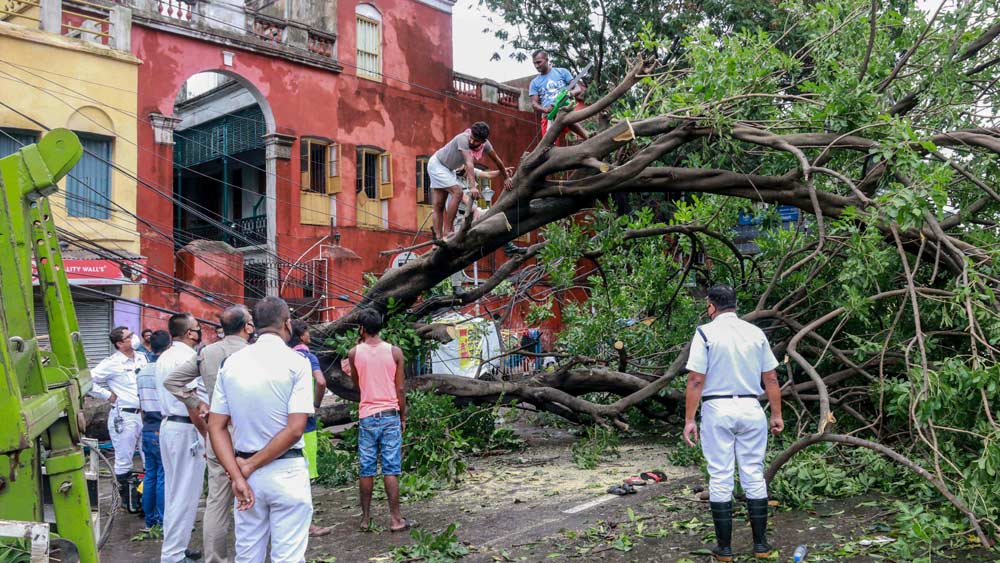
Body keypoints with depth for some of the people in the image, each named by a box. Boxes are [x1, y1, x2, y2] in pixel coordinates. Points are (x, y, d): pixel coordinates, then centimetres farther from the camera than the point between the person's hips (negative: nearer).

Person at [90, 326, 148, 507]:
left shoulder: (141, 358, 9)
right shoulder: (112, 363, -10)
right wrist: (108, 395, -10)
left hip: (144, 414, 6)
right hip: (124, 417, -6)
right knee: (124, 460, 4)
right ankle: (126, 498, 15)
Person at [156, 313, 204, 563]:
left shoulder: (163, 358, 12)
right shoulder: (188, 358, -17)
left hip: (168, 425, 10)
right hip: (186, 429, -10)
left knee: (173, 490, 18)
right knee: (185, 494, -2)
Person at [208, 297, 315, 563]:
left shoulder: (232, 363, 3)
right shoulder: (296, 362, -10)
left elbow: (216, 427, 1)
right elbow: (295, 430, -17)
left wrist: (238, 476, -5)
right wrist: (250, 467, -9)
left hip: (247, 473, 5)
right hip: (286, 472, -4)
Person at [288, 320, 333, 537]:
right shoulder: (308, 356, -11)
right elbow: (321, 382, -27)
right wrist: (316, 405, -12)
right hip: (304, 421, -7)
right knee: (304, 474, -2)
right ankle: (306, 524, 2)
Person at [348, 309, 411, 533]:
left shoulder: (354, 353, 0)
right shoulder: (395, 352, -2)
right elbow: (400, 389, -1)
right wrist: (403, 417, 11)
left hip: (366, 417, 1)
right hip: (390, 415, -1)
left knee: (366, 470, 8)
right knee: (391, 469, 0)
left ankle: (366, 518, 15)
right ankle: (395, 519, 2)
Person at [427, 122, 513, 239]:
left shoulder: (485, 144, -12)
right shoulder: (463, 139, -33)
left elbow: (496, 160, 2)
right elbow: (469, 163, -41)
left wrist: (506, 177, 12)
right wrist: (472, 187, -48)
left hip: (448, 168, 7)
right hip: (437, 164, -7)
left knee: (439, 205, 4)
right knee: (457, 192, -20)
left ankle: (439, 239, 2)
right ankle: (447, 232, -18)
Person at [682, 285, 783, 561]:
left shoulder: (706, 332, -7)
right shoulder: (756, 333, 5)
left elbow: (696, 380, -11)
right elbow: (771, 378, 7)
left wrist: (689, 419, -8)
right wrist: (776, 414, 14)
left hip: (717, 409, -3)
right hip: (751, 409, 3)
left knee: (720, 477, 3)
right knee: (754, 475, 11)